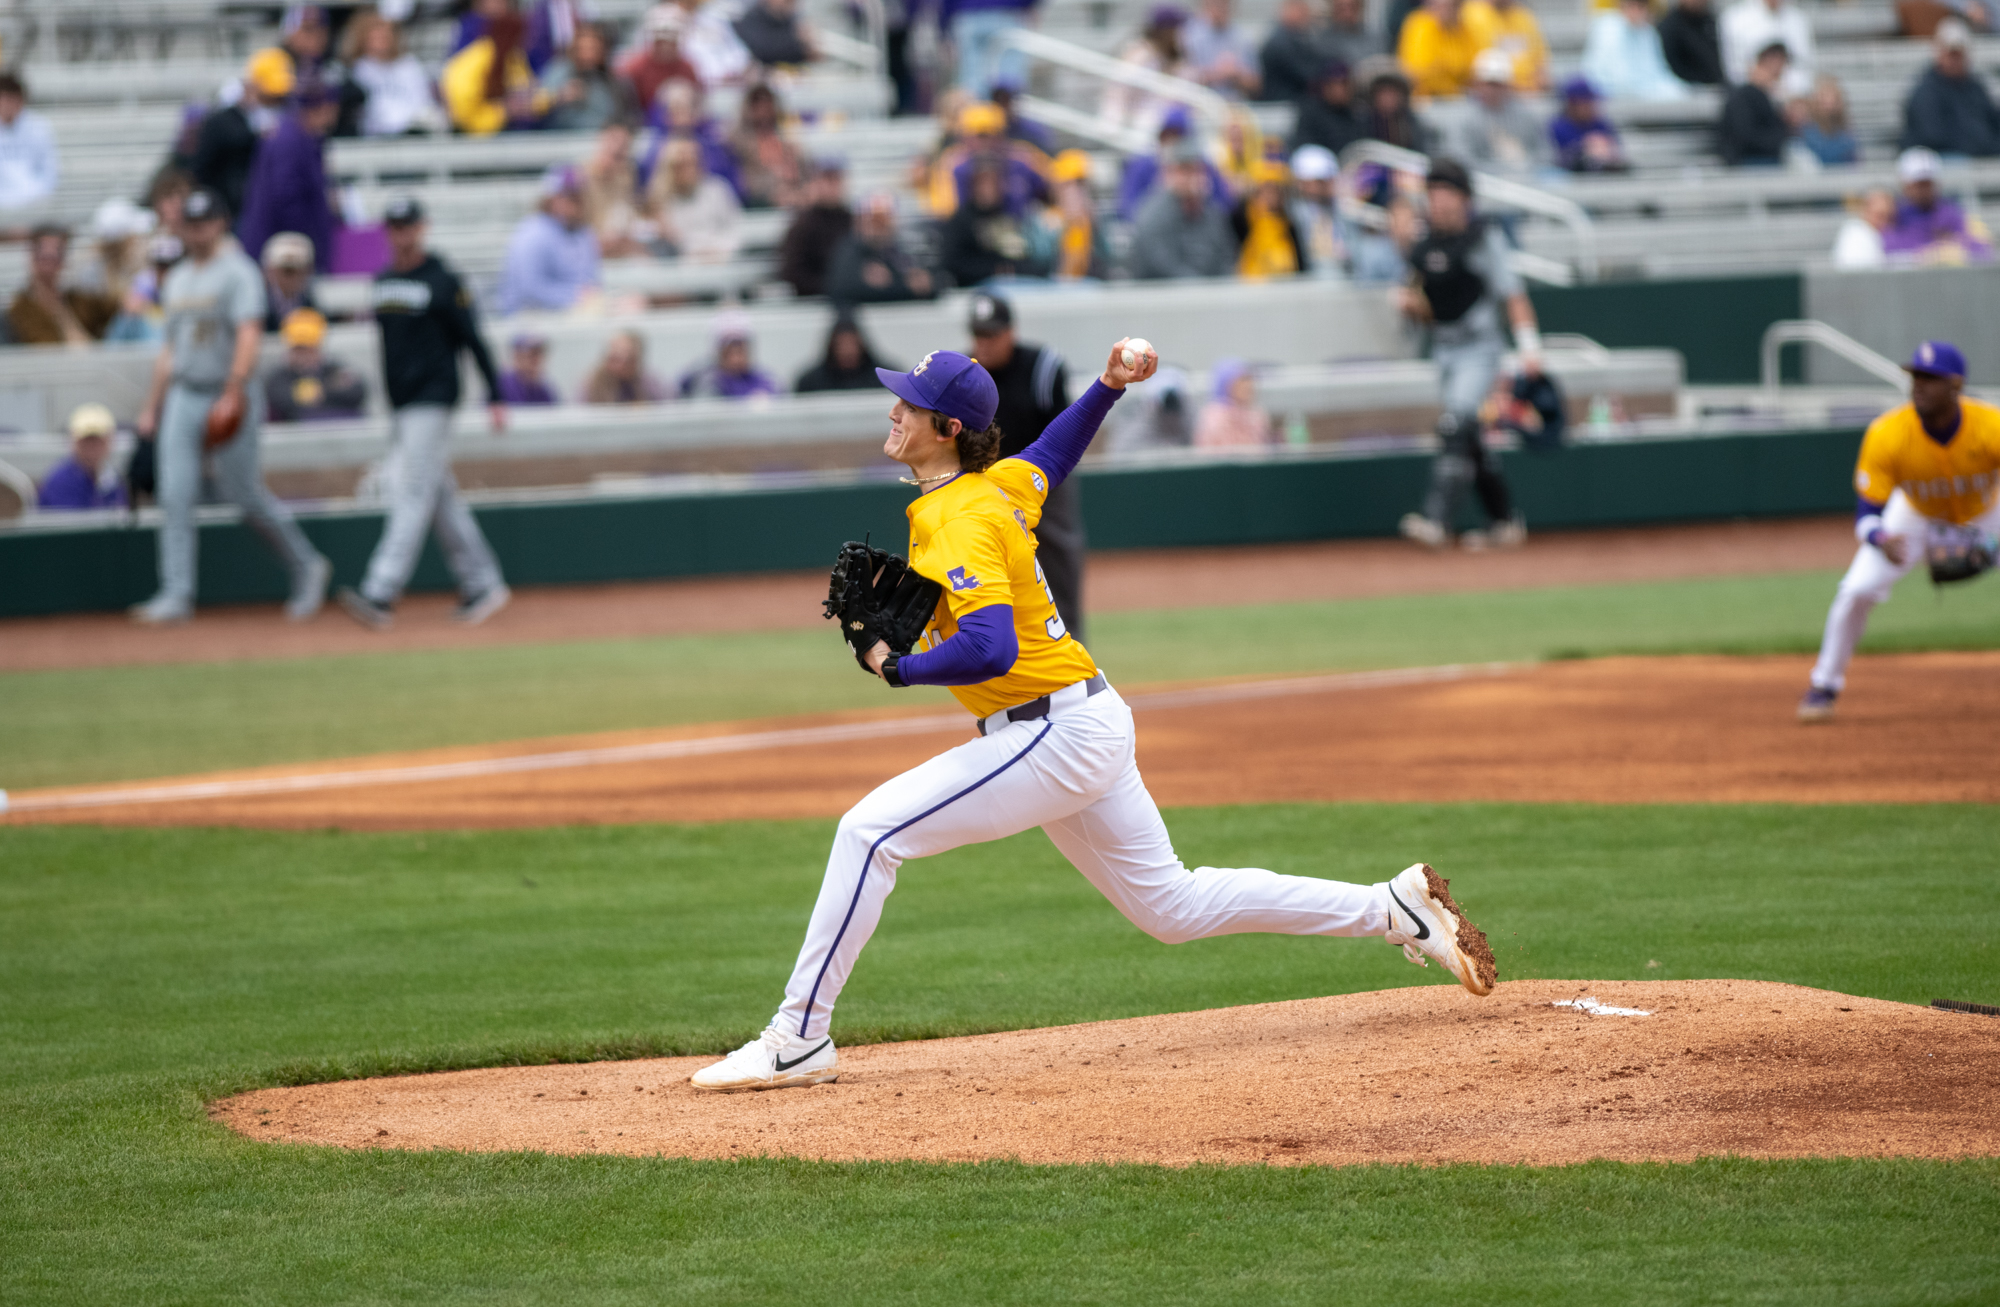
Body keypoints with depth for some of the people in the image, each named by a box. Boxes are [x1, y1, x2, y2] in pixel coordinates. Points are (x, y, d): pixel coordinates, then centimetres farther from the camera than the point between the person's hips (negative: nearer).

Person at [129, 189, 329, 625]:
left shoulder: (238, 273, -8)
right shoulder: (178, 279, 16)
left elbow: (249, 336, -19)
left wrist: (232, 394, -30)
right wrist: (151, 407, 19)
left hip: (227, 399, -7)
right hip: (182, 398, 7)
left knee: (246, 494, -3)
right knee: (175, 499, -4)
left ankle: (307, 567, 16)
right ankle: (175, 596, -5)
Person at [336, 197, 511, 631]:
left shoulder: (442, 281, -8)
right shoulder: (382, 282, 14)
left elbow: (473, 341, -8)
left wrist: (495, 398, -10)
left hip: (432, 400, -8)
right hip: (399, 406, 8)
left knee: (413, 497, -13)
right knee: (441, 499, 10)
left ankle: (381, 595, -23)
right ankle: (481, 585, 18)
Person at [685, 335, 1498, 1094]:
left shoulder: (960, 523, -19)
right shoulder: (997, 483, 9)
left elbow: (990, 649, -32)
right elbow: (1050, 458, 33)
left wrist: (896, 667, -19)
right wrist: (1107, 388, 23)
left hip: (1057, 738, -10)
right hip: (1083, 729, 10)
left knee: (870, 832, -15)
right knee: (1172, 907, 19)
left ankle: (799, 1040, -14)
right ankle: (1396, 909, 21)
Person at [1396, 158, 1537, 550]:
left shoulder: (1483, 238, -8)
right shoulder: (1425, 247, 11)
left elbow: (1512, 293, -11)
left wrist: (1529, 344, -20)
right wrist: (1411, 304, -5)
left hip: (1479, 346, -7)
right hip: (1444, 351, 7)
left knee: (1455, 427, -21)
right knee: (1469, 441, 11)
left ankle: (1438, 519, -29)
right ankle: (1505, 521, 22)